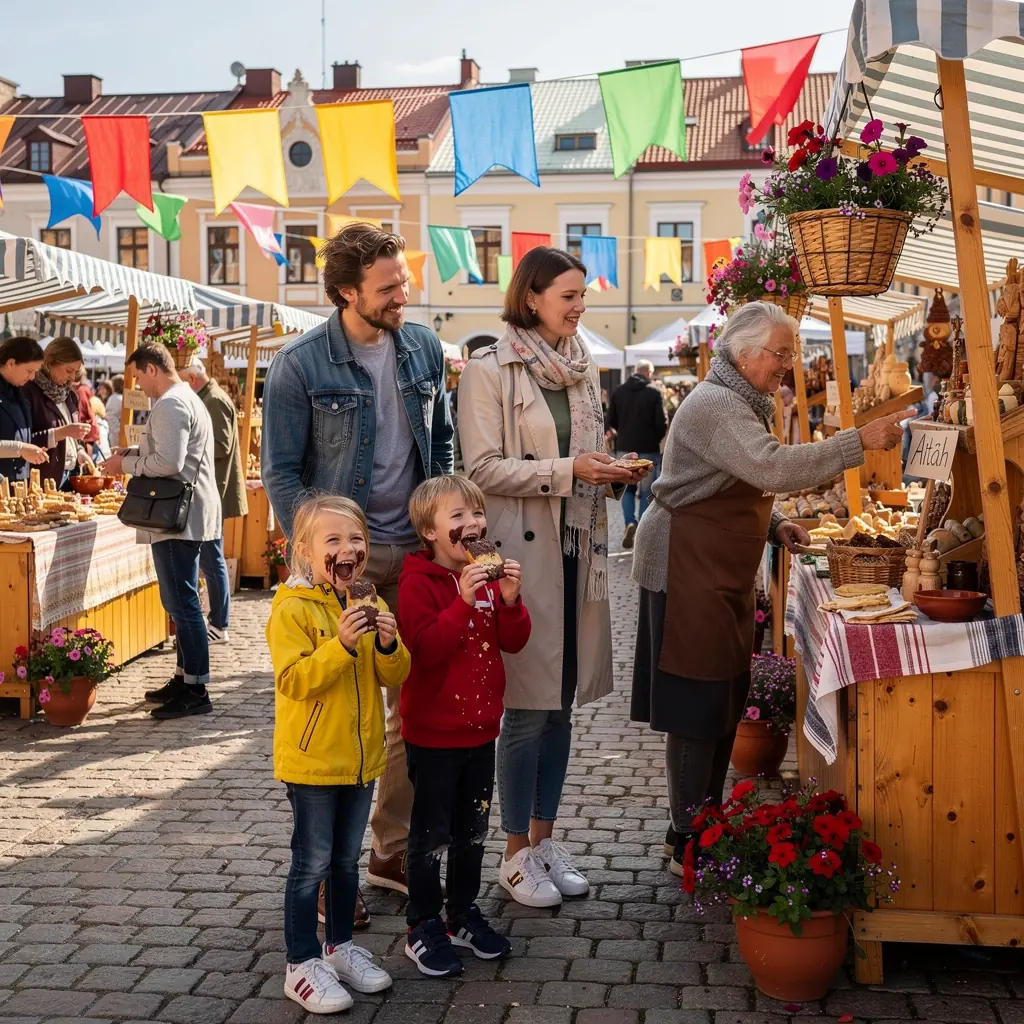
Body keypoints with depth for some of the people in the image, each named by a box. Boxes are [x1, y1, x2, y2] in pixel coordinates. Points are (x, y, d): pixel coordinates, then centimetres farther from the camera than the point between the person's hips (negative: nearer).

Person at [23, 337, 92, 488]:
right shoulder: (29, 392, -10)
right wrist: (62, 432, -21)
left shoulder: (69, 393, 13)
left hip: (71, 475, 7)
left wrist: (81, 453, 3)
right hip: (44, 479, -7)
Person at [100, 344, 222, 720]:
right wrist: (135, 451, 14)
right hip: (187, 515, 11)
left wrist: (125, 464, -10)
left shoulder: (169, 405, -15)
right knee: (183, 601, 16)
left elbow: (168, 462, -23)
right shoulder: (188, 399, 19)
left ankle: (196, 691, -6)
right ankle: (185, 677, 23)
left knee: (182, 603, -8)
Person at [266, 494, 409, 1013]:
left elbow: (394, 676, 4)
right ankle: (302, 964, 14)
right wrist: (341, 644, -32)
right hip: (311, 757, -6)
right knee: (311, 864, 2)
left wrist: (389, 646, -17)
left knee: (346, 859, 18)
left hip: (361, 756, 6)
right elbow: (293, 680, -22)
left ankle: (339, 946, 34)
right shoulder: (292, 609, -14)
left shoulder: (369, 605, 5)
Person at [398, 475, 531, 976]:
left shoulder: (488, 575, 6)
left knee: (472, 829, 17)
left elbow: (514, 642, 3)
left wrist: (509, 601, -15)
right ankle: (423, 929, 17)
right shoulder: (419, 581, -15)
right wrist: (464, 601, -34)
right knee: (431, 833, 5)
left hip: (480, 727, 7)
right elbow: (425, 648, -26)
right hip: (433, 731, -7)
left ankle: (463, 914, 32)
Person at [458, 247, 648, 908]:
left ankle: (544, 836, 24)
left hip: (578, 549, 6)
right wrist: (567, 470, -19)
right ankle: (517, 853, 12)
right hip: (523, 550, -6)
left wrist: (612, 472, 1)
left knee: (562, 703, 11)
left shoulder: (584, 370, 13)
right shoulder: (489, 372, -6)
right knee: (527, 708, -2)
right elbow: (483, 468, -12)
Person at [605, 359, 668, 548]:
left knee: (628, 487, 15)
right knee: (646, 491, 6)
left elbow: (610, 421, 2)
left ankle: (629, 522, -7)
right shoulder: (654, 392, -10)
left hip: (625, 448, 3)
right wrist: (657, 438, 8)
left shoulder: (619, 391, 1)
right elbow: (662, 422, -11)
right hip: (648, 448, -3)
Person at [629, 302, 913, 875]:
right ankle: (689, 844, 5)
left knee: (724, 703, 13)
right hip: (688, 572, -10)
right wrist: (861, 442, -31)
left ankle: (706, 827, 23)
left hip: (725, 574, 10)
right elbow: (774, 468, -32)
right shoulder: (715, 405, -18)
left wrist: (774, 526, 6)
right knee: (698, 707, -5)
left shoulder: (743, 404, 16)